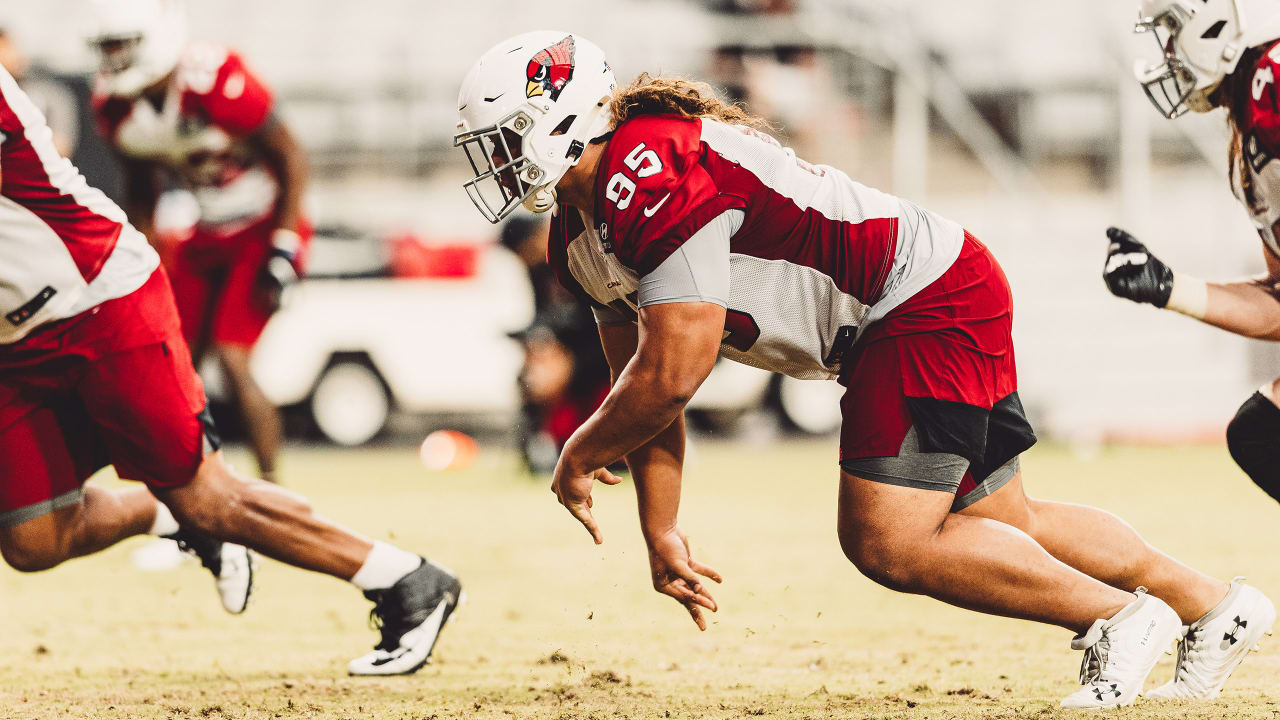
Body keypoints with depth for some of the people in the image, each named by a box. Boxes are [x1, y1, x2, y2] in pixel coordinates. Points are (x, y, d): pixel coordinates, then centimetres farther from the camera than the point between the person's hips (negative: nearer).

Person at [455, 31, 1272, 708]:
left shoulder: (651, 173, -26)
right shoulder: (582, 234, 7)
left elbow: (671, 376, -26)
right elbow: (646, 380, 14)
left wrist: (581, 458, -10)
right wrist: (662, 533, 9)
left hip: (931, 303, -10)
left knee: (888, 541, -15)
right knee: (999, 528, 19)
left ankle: (1120, 616, -2)